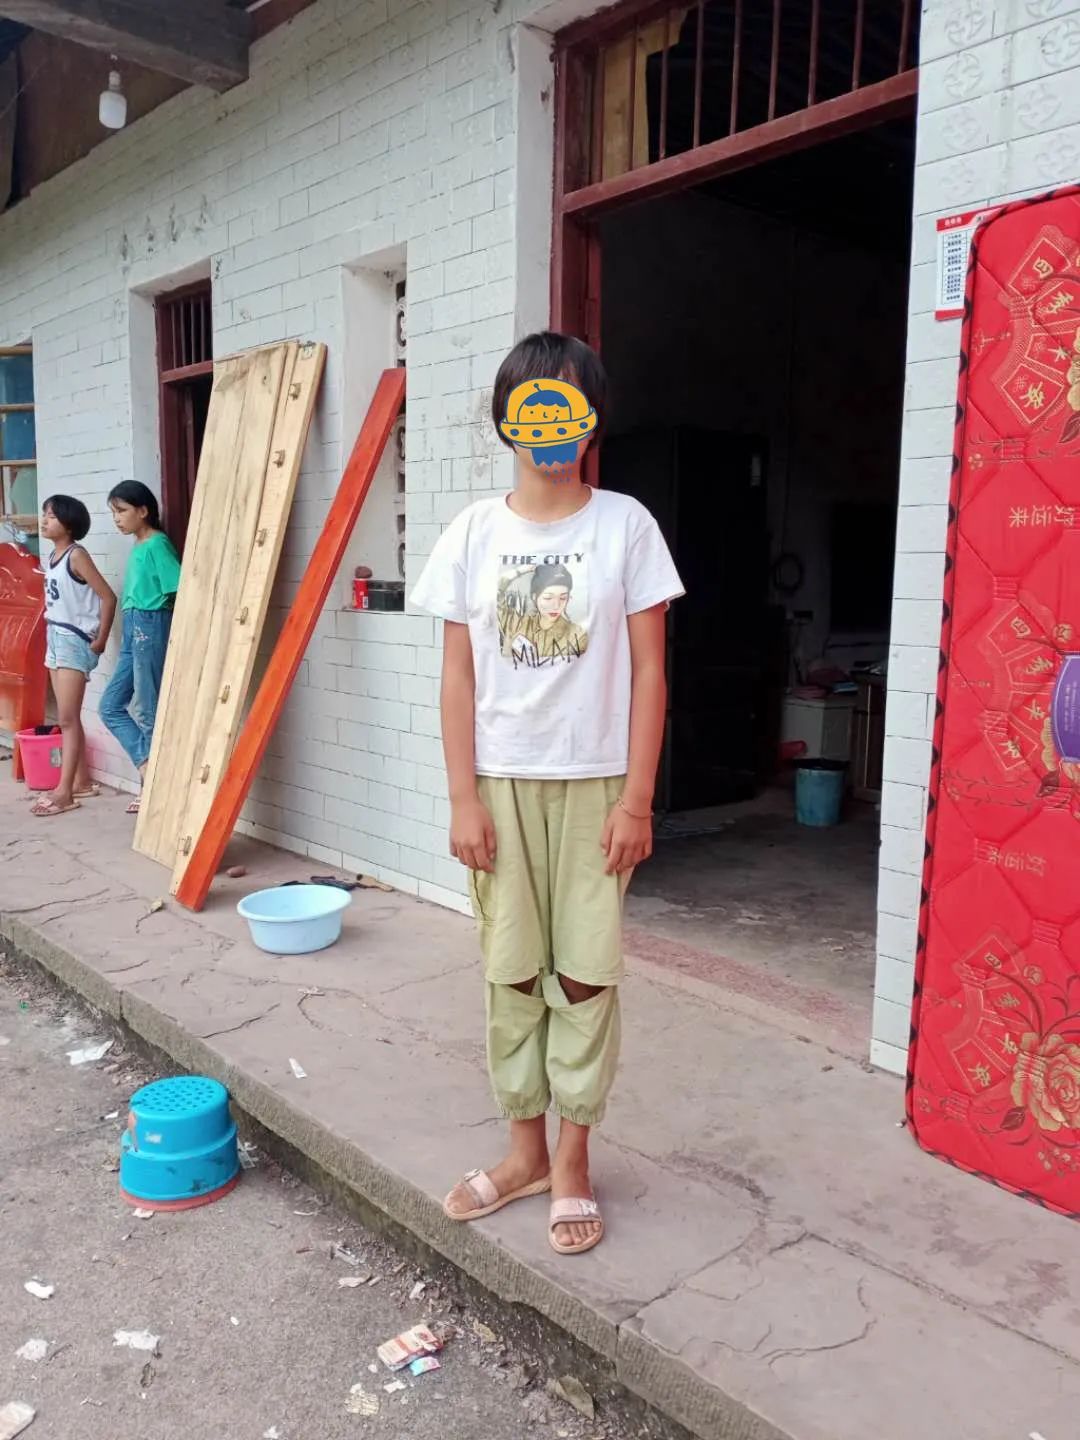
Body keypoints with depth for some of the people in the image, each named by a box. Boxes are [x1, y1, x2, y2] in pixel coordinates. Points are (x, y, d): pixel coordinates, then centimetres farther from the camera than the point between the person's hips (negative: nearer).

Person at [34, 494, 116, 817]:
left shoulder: (76, 555, -13)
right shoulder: (52, 558, 12)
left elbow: (108, 597, -16)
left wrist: (101, 640, -14)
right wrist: (52, 635, 11)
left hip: (75, 642, -9)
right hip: (55, 640, 9)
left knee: (67, 719, -9)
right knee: (68, 718, 11)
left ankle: (64, 792, -7)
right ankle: (83, 781, 20)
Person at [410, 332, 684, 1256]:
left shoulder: (625, 525, -3)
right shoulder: (474, 533, 2)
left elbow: (648, 670, -3)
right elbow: (458, 675, 2)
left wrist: (636, 797, -7)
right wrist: (464, 796, -3)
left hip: (595, 783, -1)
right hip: (502, 782, 2)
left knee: (586, 973, 5)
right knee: (512, 972, 11)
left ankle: (573, 1162, 23)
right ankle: (526, 1149, 29)